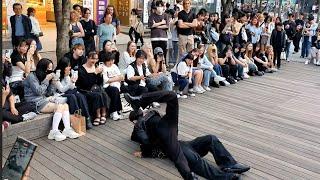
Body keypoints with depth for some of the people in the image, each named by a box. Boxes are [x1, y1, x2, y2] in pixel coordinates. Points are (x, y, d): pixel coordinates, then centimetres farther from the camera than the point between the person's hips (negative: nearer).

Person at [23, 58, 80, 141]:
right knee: (59, 106, -26)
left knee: (65, 105, -13)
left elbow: (48, 93, 14)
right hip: (35, 103, -8)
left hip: (44, 99, 8)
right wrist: (47, 79, -12)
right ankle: (54, 132, -26)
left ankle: (67, 129, -22)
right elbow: (38, 91, -15)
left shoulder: (43, 76, 18)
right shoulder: (32, 76, -6)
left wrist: (52, 82, 1)